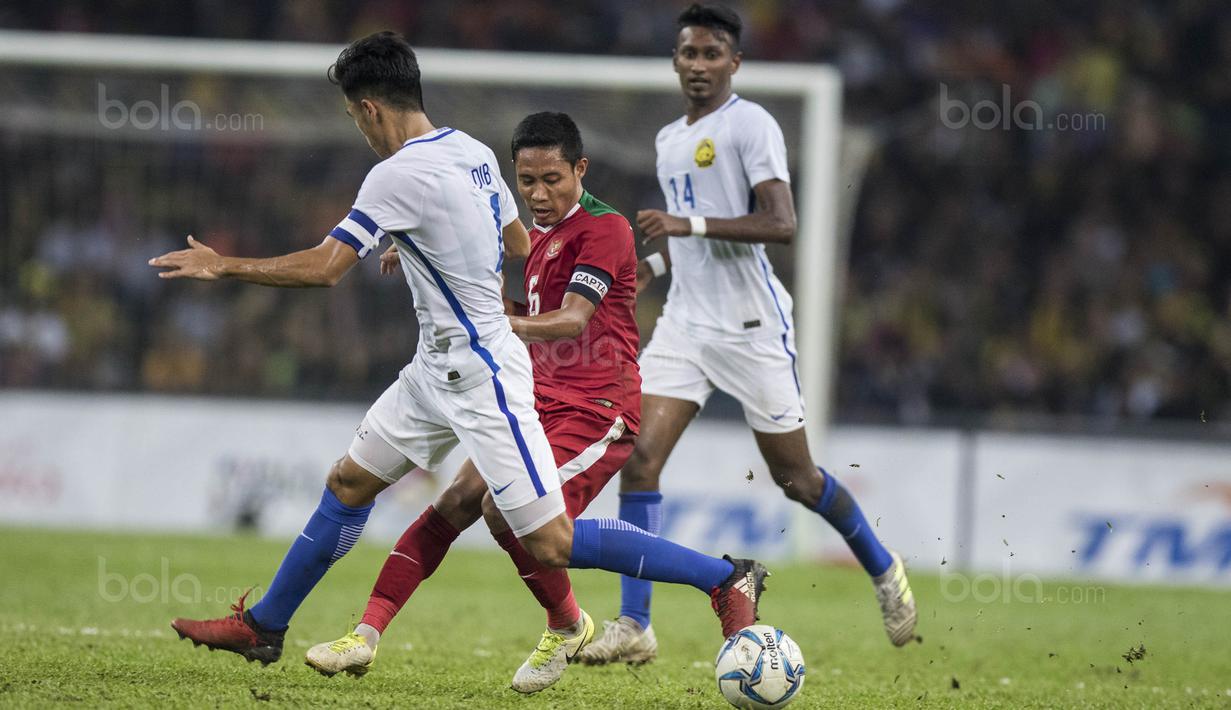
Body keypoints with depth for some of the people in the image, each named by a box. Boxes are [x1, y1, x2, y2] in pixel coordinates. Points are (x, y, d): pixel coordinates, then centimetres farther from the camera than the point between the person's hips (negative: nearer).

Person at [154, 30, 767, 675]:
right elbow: (518, 241, 19)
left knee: (551, 544, -9)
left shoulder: (398, 175, -20)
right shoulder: (473, 152, 5)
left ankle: (726, 578, -4)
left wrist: (223, 266, -10)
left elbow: (323, 268, -21)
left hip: (481, 379, -10)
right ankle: (263, 627, 26)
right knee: (348, 483, 16)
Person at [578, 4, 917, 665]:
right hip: (684, 324, 6)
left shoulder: (750, 123, -9)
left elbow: (780, 224, -20)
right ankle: (633, 625, -12)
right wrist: (654, 263, 13)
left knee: (794, 476, 3)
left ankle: (883, 569, 28)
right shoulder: (669, 140, 16)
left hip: (751, 325, -6)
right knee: (638, 457, -11)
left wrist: (690, 225, -27)